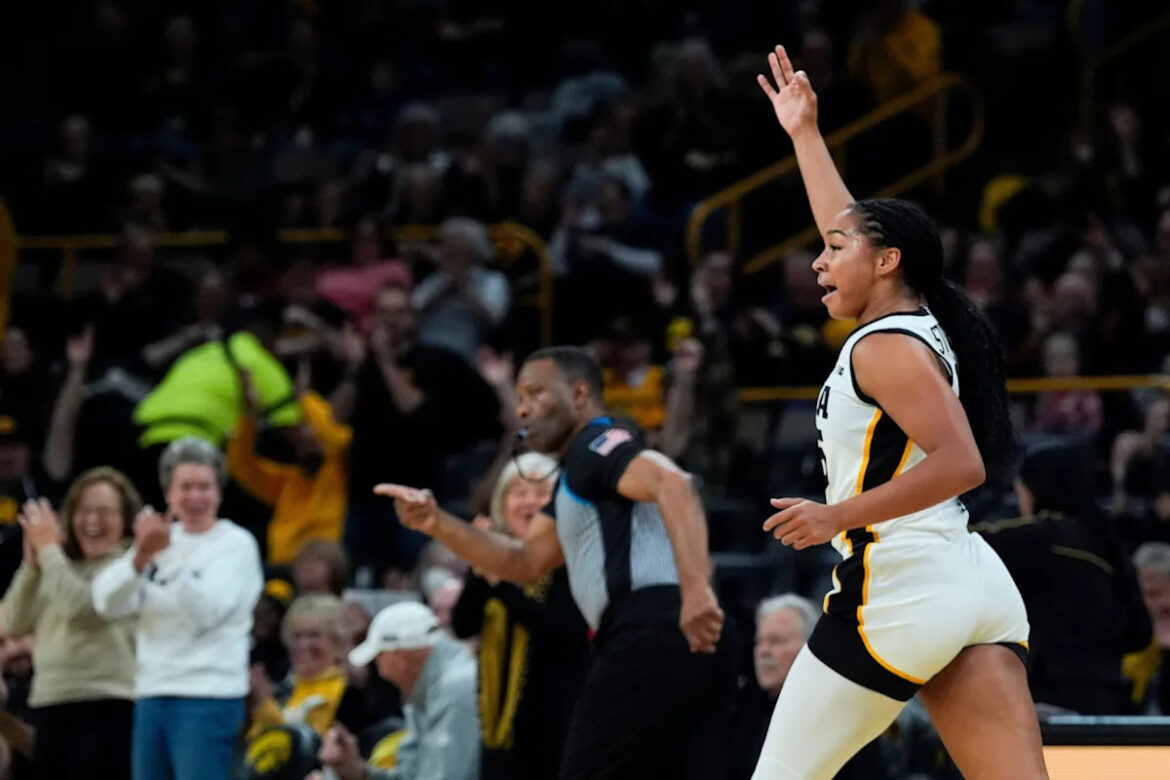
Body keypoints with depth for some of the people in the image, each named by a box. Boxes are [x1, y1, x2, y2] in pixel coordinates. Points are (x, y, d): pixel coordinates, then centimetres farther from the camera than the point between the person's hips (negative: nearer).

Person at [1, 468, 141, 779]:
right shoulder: (62, 566, 18)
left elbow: (82, 609, -20)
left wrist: (49, 550, -9)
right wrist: (32, 564, -6)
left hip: (107, 709, -8)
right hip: (51, 708, 8)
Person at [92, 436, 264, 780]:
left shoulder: (237, 544, -3)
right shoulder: (161, 538, 11)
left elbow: (205, 610, -17)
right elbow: (107, 603, 0)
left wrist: (168, 554, -27)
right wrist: (140, 558, -18)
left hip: (208, 699, -6)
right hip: (152, 694, 6)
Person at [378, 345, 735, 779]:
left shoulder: (595, 445, -1)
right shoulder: (578, 472, 30)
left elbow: (672, 484, -20)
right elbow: (525, 564, 28)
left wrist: (695, 586, -32)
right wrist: (436, 524, 16)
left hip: (649, 639, -10)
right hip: (693, 644, 10)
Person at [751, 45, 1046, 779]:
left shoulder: (887, 345, -7)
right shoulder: (920, 326, 18)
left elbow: (959, 463, -19)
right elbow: (853, 226, 35)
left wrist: (838, 516, -16)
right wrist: (806, 134, 42)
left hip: (899, 586, -8)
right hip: (977, 585, 8)